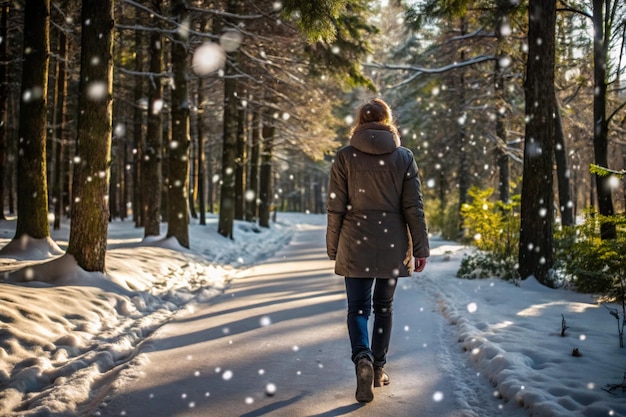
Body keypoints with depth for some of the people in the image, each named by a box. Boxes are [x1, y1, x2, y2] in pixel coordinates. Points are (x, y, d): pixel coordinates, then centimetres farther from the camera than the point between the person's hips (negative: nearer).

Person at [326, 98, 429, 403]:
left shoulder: (345, 157, -2)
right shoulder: (404, 157, 0)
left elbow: (335, 208, -2)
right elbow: (413, 208, -1)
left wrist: (333, 248, 6)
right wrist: (421, 248, 4)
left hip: (356, 245, -1)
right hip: (392, 245, 1)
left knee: (358, 307, 5)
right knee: (383, 306, 15)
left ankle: (363, 358, -19)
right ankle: (378, 367, 21)